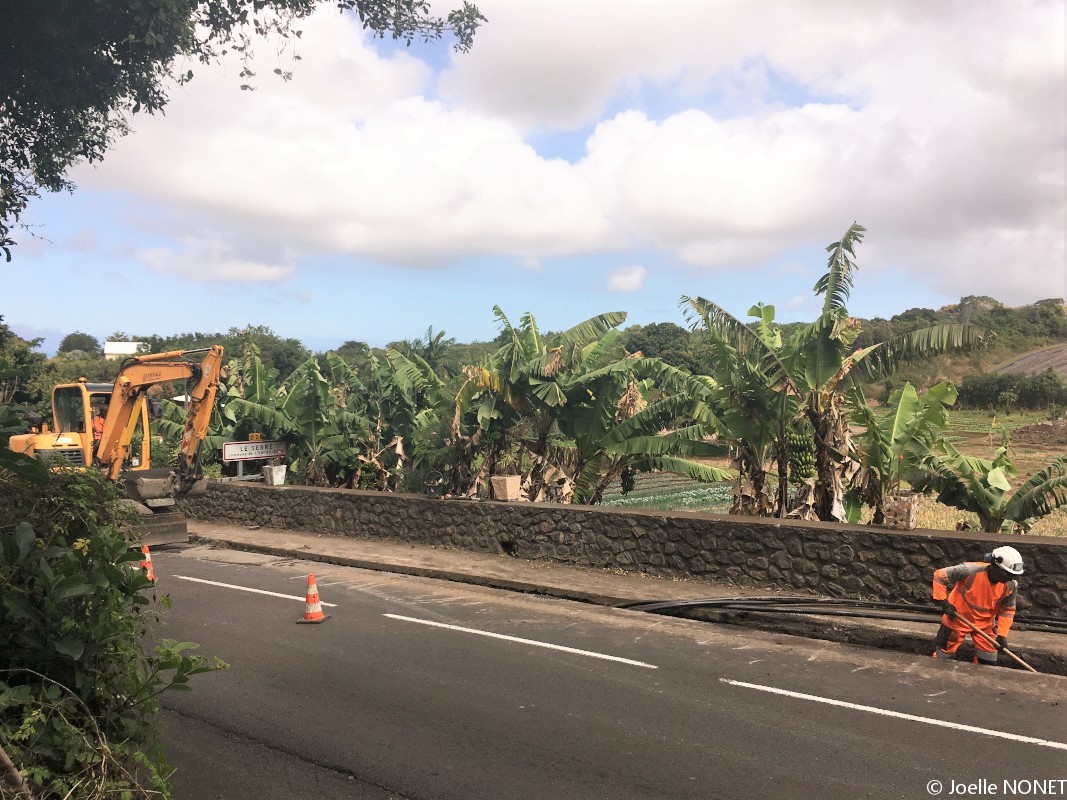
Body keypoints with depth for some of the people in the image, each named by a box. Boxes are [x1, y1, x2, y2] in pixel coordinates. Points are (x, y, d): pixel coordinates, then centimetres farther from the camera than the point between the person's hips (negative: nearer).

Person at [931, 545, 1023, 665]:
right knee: (943, 655, 9)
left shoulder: (1011, 586, -17)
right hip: (957, 619, -3)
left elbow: (1007, 610, -4)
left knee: (987, 662, 9)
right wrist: (943, 602, -22)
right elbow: (939, 576, -23)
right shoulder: (970, 571, -32)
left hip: (985, 624, 4)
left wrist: (1002, 635, -10)